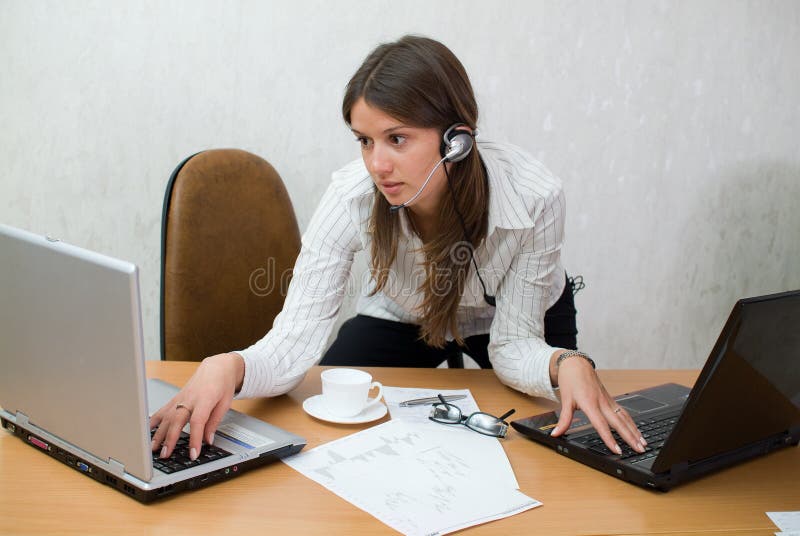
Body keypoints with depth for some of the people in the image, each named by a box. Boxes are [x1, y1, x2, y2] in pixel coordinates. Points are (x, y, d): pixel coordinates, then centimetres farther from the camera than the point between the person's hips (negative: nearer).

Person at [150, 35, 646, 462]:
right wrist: (230, 367, -56)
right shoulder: (353, 198, -34)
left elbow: (513, 345, -27)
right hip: (402, 318, 1)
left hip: (514, 317, 0)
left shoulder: (534, 198, -37)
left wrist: (566, 364, -49)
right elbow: (297, 339, -35)